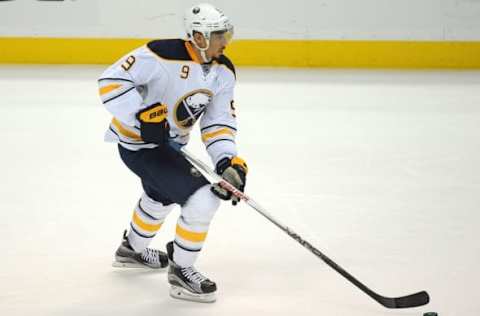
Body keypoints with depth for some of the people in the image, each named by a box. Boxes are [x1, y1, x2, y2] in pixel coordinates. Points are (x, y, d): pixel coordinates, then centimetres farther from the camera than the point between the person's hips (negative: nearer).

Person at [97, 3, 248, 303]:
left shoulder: (224, 71, -6)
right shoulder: (164, 55, -29)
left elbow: (219, 122, -4)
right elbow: (112, 80, -28)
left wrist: (228, 161, -19)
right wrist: (143, 115, -33)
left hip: (169, 142, 9)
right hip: (138, 143, -9)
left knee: (162, 195, 34)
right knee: (203, 197, -17)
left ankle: (132, 250, 62)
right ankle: (181, 271, 0)